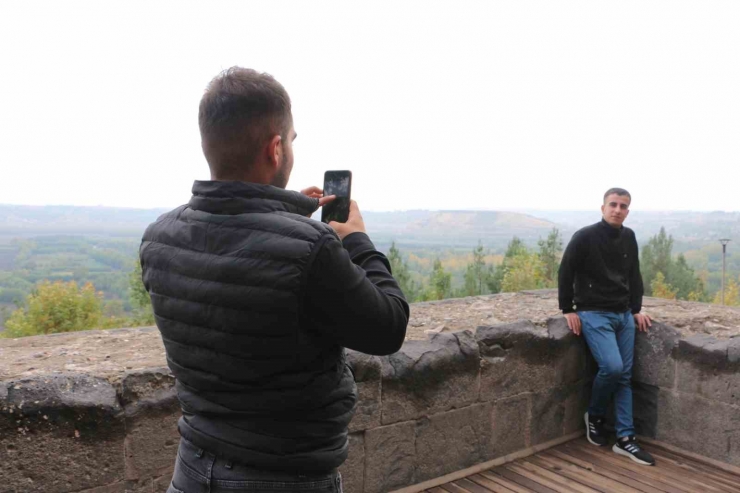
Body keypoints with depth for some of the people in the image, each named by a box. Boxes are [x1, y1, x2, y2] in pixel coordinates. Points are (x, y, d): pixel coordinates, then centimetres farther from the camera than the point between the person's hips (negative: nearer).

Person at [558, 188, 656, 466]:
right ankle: (594, 415, 8)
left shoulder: (629, 238, 8)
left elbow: (634, 275, 18)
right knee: (612, 367, -19)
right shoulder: (584, 237, -11)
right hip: (594, 315, -6)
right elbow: (565, 273, -7)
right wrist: (568, 310, -8)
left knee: (625, 375, 3)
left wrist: (636, 309, 12)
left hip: (624, 315, 6)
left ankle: (625, 439, 9)